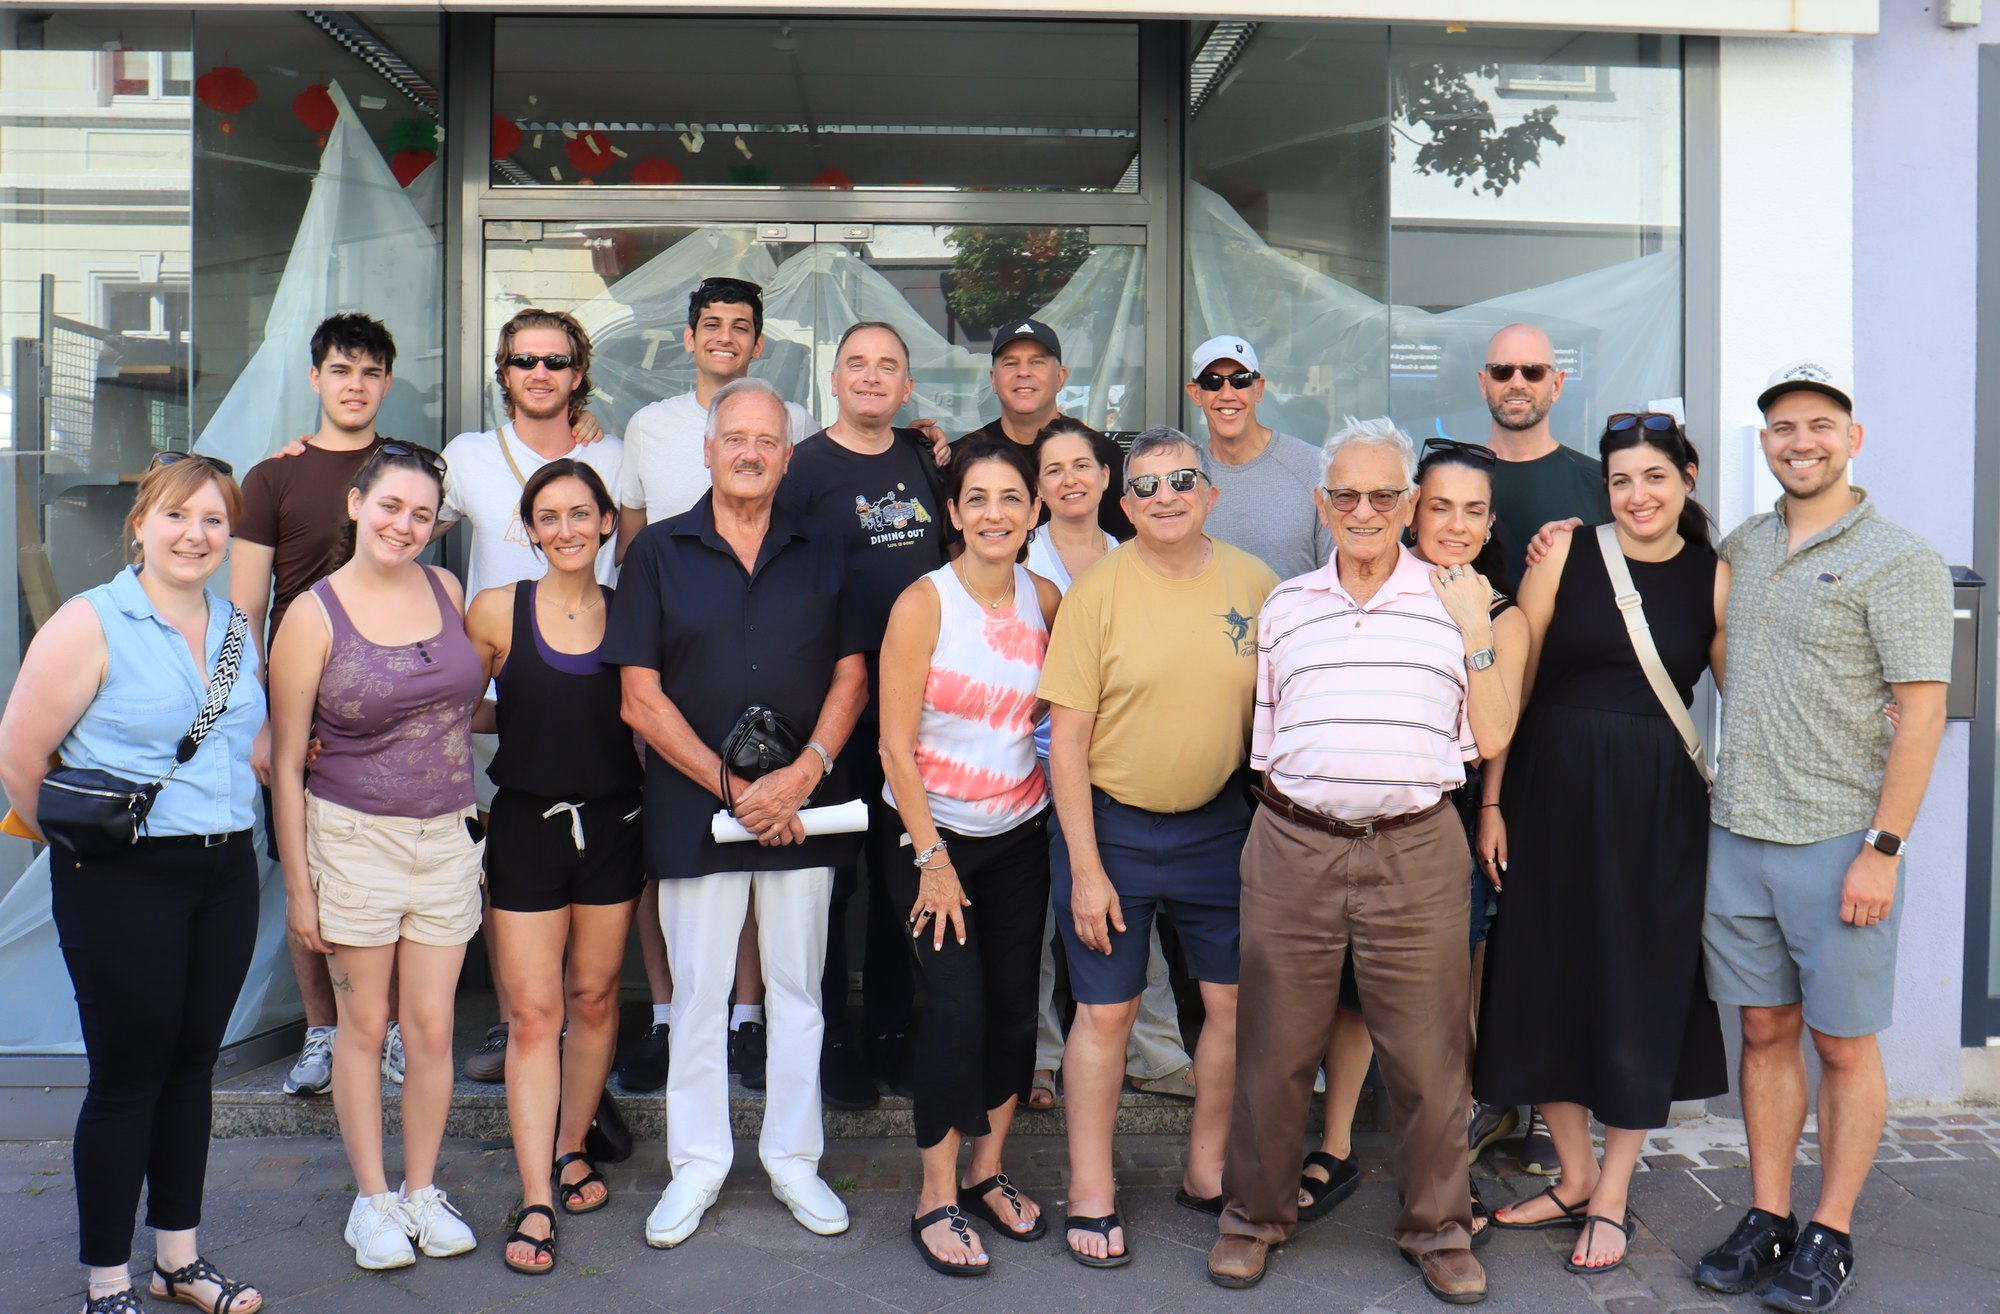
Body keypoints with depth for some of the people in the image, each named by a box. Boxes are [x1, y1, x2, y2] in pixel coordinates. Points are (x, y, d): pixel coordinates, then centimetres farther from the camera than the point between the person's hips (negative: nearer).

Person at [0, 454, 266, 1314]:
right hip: (124, 881, -6)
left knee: (192, 1063, 14)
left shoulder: (237, 630, 9)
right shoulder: (90, 624, -9)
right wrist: (85, 840, -1)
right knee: (127, 1075, 2)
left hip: (226, 871, 6)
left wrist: (225, 824, 9)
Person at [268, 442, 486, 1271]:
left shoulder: (446, 589, 4)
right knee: (364, 1023, 8)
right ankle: (372, 1198, 24)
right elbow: (285, 761, -6)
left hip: (447, 837, 3)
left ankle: (423, 1191, 25)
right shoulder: (315, 616, -8)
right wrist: (297, 884, -7)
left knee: (432, 1026, 8)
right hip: (354, 837, -3)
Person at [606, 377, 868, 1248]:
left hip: (802, 809, 2)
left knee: (797, 989, 10)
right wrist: (730, 784, -12)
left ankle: (794, 1159, 24)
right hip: (694, 809, -1)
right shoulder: (659, 553, 2)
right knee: (698, 991, 7)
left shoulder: (821, 556, 8)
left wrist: (806, 770, -11)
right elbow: (641, 698, -3)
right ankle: (697, 1164, 22)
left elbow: (852, 676, 5)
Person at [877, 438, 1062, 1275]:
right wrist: (932, 857, -13)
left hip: (1019, 836, 5)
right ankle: (936, 1200, 8)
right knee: (957, 1009, -8)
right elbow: (895, 744, -12)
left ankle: (987, 1174, 27)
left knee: (1015, 1007, 8)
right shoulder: (923, 603, -13)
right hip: (932, 833, -4)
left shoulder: (1045, 600, 1)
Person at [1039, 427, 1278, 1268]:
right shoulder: (1099, 590, -11)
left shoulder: (1254, 584, -2)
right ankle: (1091, 1196, 22)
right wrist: (1084, 867, -12)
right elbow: (1067, 738, -10)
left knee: (1239, 1000, 11)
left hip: (1217, 823, 4)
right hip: (1111, 825, -3)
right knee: (1106, 1009, 6)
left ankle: (1206, 1172, 32)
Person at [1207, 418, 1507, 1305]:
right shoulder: (1286, 607, 12)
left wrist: (1477, 630, -3)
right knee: (1274, 1048, 9)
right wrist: (1278, 820, 8)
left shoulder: (1454, 601, 8)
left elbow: (1491, 738, 3)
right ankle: (1256, 1214, 27)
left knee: (1429, 1055, 6)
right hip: (1293, 849, 1)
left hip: (1417, 853, -1)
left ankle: (1437, 1228, 26)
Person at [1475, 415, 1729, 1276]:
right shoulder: (1566, 555, -1)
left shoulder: (1713, 580, 1)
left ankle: (1612, 1200, 22)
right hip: (1553, 790, 0)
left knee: (1640, 990, 6)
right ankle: (1575, 1180, 27)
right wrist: (1492, 801, -3)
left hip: (1659, 805, 0)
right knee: (1547, 980, 7)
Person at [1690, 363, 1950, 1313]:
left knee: (1843, 1045, 5)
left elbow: (1923, 712, -10)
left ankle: (1830, 1236, 17)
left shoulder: (1899, 559, -6)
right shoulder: (1744, 546, 10)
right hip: (1737, 833, 5)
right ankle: (1767, 1218, 22)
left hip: (1838, 842, -5)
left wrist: (1884, 847, -16)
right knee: (1766, 1032, 12)